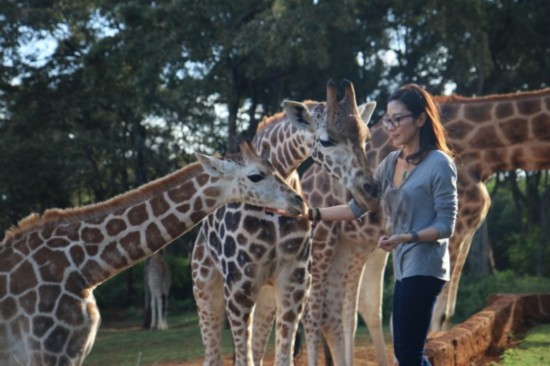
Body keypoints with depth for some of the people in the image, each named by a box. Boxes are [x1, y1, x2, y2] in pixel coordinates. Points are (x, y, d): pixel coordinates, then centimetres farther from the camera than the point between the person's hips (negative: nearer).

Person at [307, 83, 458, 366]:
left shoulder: (439, 163, -11)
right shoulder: (391, 163, 12)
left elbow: (446, 225, -13)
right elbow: (357, 207, 12)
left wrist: (406, 237, -27)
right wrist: (313, 214, 4)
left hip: (424, 269, -8)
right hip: (403, 269, 8)